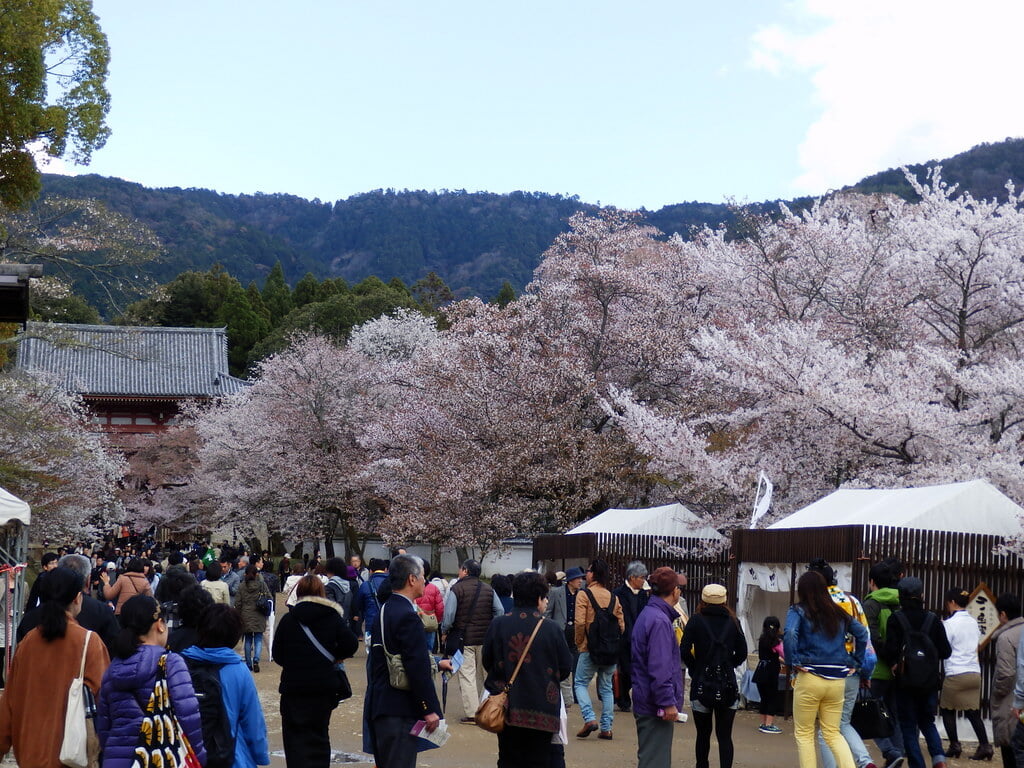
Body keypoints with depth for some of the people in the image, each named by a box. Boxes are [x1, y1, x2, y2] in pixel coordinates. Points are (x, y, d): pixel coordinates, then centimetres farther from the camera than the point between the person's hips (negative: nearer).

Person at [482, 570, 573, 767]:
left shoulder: (497, 625, -4)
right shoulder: (551, 628, -9)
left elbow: (487, 662, 4)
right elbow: (565, 668, -2)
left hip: (507, 708, 2)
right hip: (542, 711, -2)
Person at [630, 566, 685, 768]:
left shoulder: (648, 614, 13)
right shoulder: (660, 621, -19)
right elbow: (659, 668, -23)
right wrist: (668, 702, -20)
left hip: (646, 703, 10)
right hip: (656, 706, -10)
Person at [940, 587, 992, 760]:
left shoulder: (949, 624, -10)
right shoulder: (974, 622, 10)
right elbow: (977, 646, 18)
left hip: (955, 674, -6)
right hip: (975, 673, 6)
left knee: (947, 710, 10)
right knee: (973, 712, 9)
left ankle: (955, 746, 9)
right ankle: (985, 745, -2)